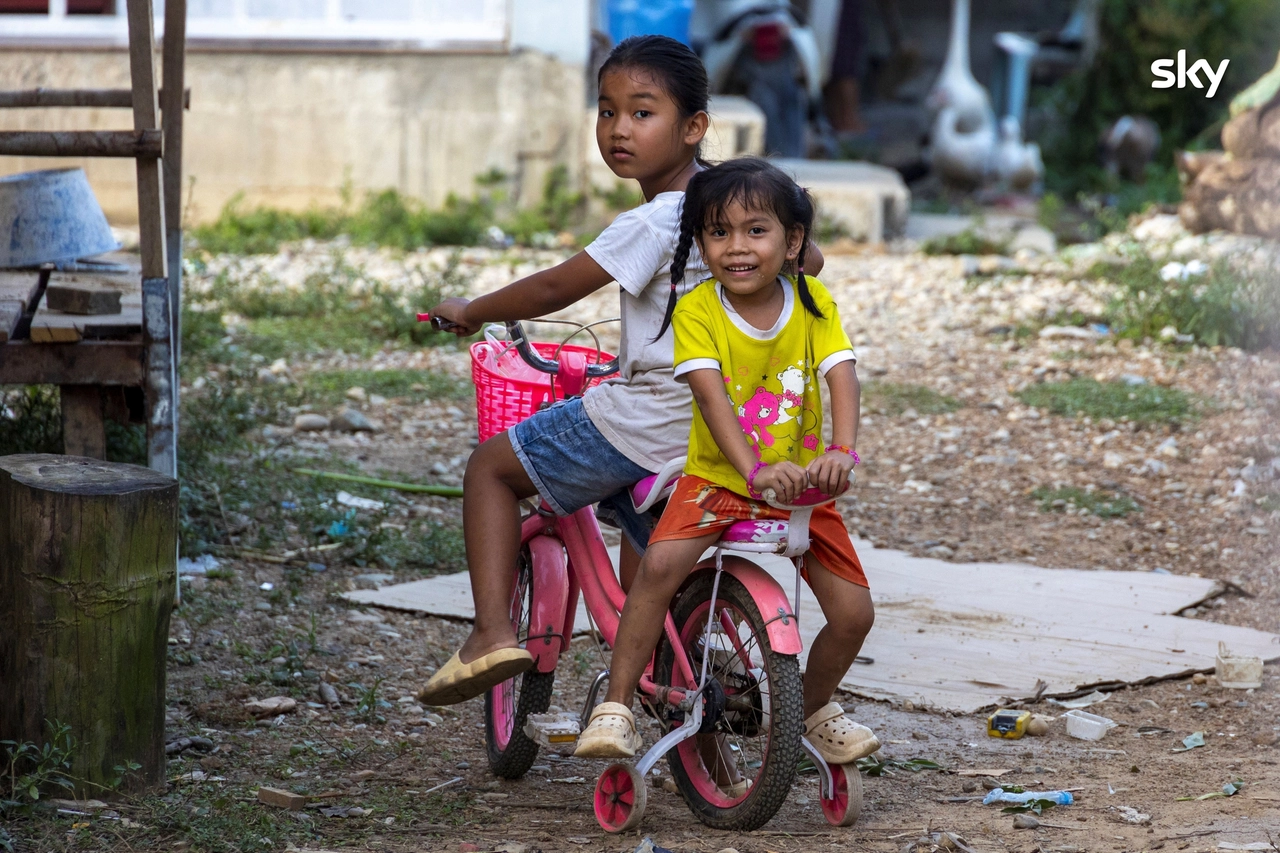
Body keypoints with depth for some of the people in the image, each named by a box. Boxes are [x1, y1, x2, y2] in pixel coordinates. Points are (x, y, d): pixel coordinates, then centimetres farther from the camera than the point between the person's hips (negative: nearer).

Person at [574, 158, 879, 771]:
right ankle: (616, 706, -18)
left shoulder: (813, 302, -4)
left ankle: (816, 708, 25)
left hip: (801, 485, 2)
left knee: (854, 612, -6)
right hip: (718, 479, -2)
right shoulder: (696, 312, -12)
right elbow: (713, 399, -24)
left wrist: (842, 451, -35)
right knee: (659, 565, -29)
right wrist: (756, 470, -40)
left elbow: (842, 379, -15)